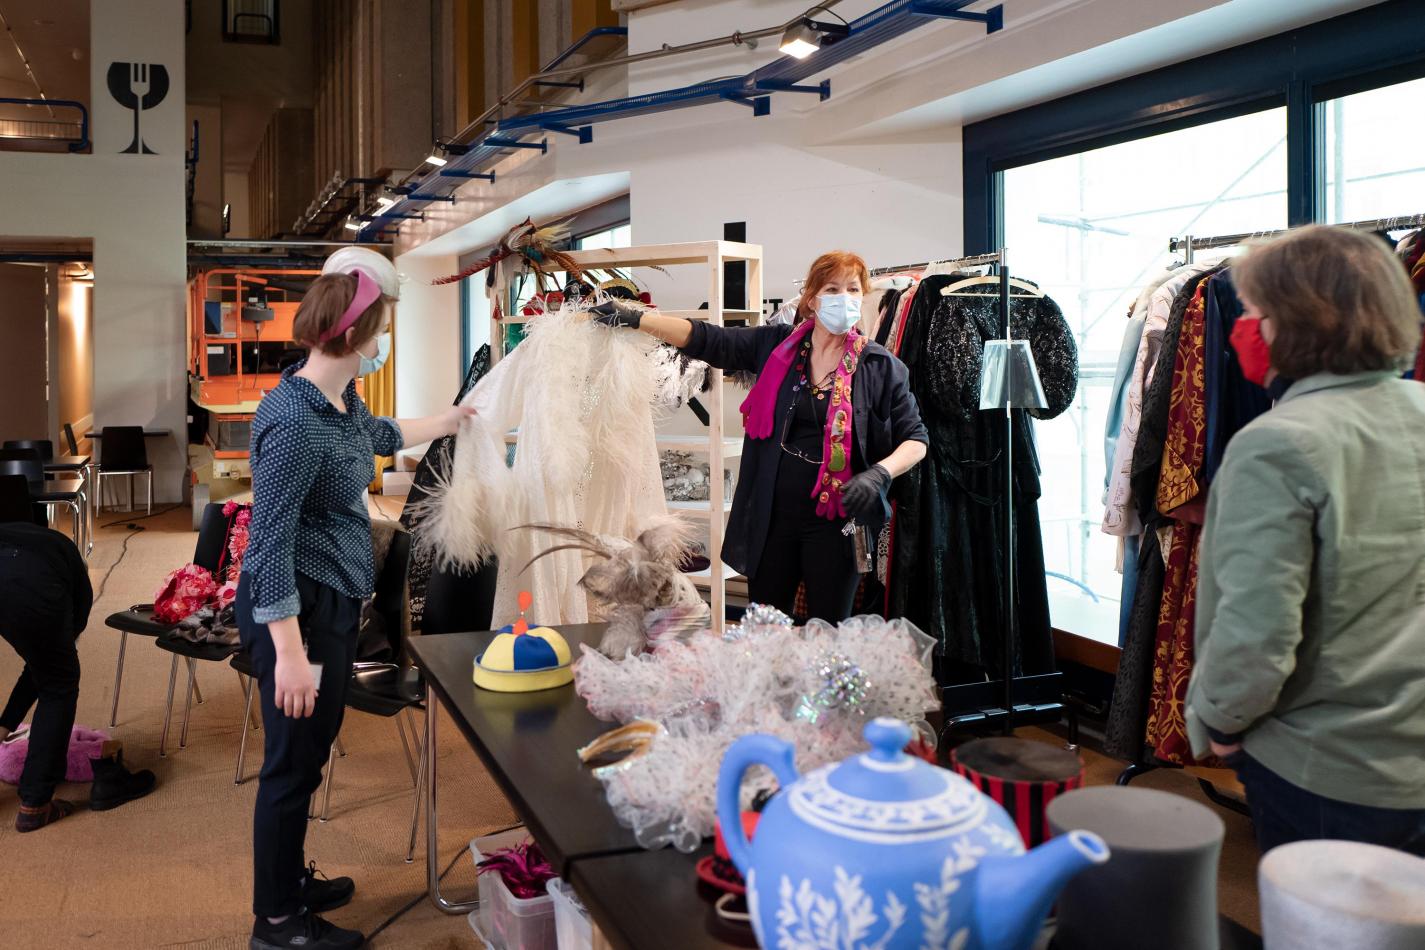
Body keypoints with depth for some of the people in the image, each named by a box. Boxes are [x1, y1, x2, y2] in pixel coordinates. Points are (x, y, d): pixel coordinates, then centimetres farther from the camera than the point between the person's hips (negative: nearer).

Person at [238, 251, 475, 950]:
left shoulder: (342, 398, 3)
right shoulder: (293, 421, -25)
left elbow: (381, 435, 29)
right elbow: (270, 545, -24)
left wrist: (443, 424, 41)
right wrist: (289, 652, -25)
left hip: (335, 601, 10)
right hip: (298, 609, -10)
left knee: (313, 748, 21)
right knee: (293, 760, 4)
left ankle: (292, 881, 39)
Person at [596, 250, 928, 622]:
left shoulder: (881, 367, -3)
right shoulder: (775, 345, 2)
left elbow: (915, 438, 0)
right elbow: (705, 339, 0)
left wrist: (879, 474, -18)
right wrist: (634, 318, -7)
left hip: (835, 521, -2)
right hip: (772, 516, 2)